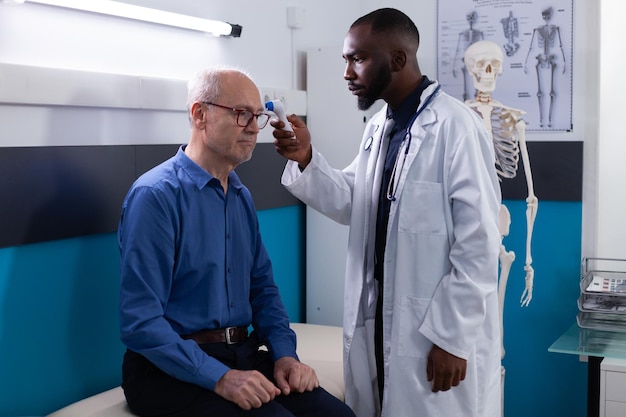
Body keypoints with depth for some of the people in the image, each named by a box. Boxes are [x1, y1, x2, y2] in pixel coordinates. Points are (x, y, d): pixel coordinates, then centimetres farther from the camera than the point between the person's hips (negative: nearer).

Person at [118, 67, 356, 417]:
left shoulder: (242, 197, 12)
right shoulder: (156, 196, -13)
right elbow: (141, 321, -18)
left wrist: (285, 354, 0)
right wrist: (220, 377, -24)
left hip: (244, 355, 7)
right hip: (173, 370, -6)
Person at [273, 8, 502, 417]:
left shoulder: (455, 126, -17)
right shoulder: (378, 127, 10)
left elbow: (479, 242, -18)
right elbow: (351, 204, 11)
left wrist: (453, 338, -17)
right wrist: (306, 159, -4)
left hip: (440, 331, -7)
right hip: (378, 320, 8)